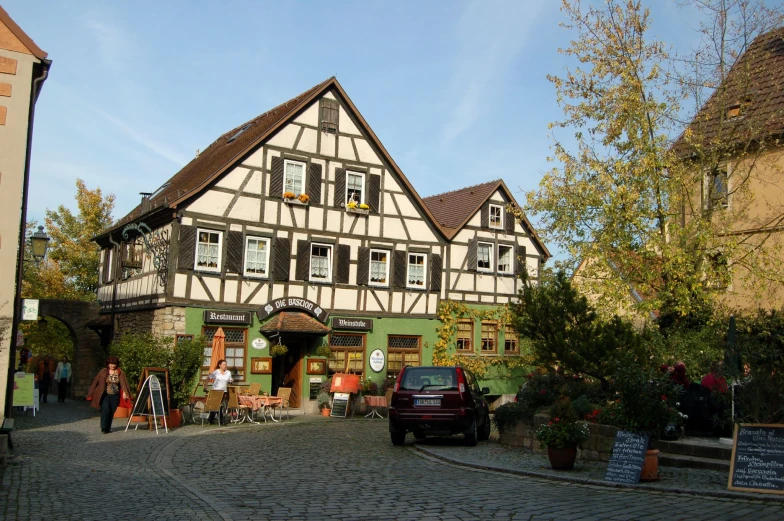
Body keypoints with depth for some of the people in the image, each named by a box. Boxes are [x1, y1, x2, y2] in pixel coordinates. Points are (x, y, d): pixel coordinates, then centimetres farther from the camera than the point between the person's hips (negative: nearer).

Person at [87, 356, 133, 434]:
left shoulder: (120, 373, 2)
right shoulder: (103, 372, 1)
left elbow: (123, 383, -9)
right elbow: (96, 382, 2)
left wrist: (125, 392, -24)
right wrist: (91, 394, 0)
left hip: (115, 396, 2)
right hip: (105, 395, -2)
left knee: (112, 411, 5)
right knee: (105, 409, -17)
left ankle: (108, 428, 20)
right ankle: (104, 427, -8)